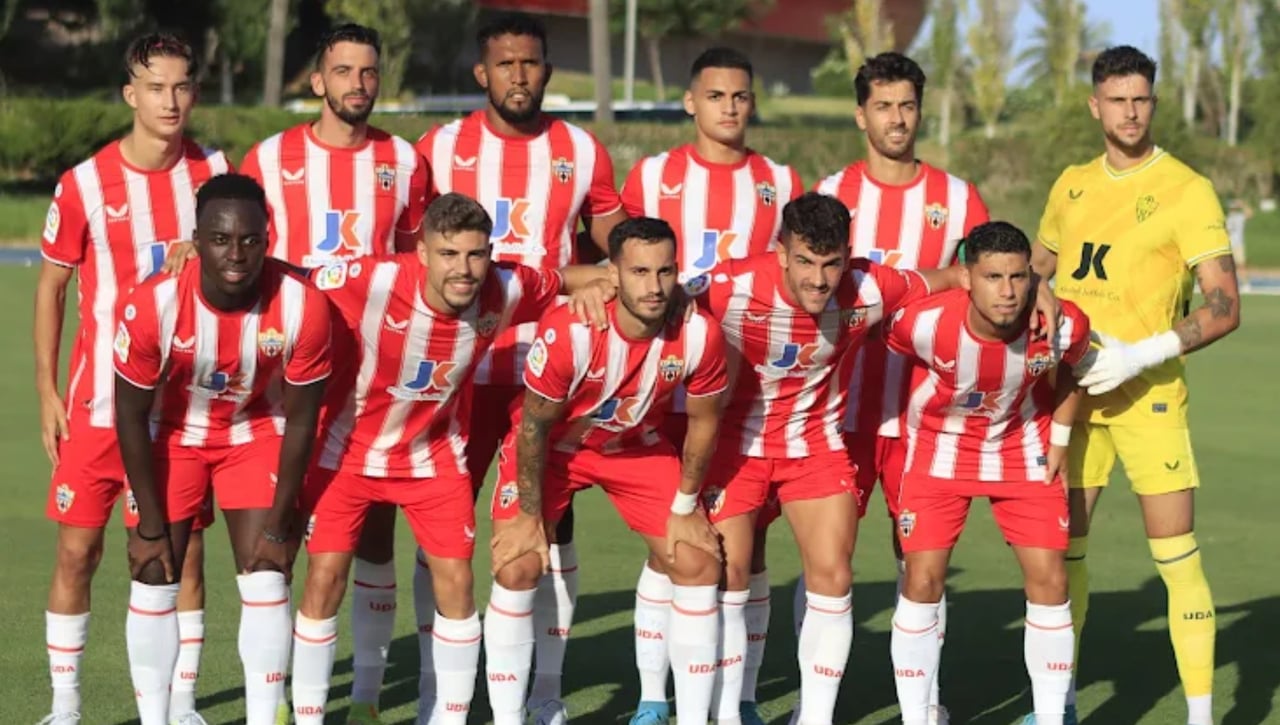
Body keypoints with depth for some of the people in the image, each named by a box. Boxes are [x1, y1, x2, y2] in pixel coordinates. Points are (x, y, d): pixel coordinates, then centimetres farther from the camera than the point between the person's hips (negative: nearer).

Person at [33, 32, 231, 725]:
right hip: (100, 400, -1)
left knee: (185, 549, 3)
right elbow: (51, 285, 2)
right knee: (77, 550, 1)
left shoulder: (214, 171, -1)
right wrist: (47, 390, -1)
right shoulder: (84, 183, -7)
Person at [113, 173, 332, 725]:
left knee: (266, 580, -7)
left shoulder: (302, 306, -29)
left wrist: (278, 525, -10)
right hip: (173, 435, 0)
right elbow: (132, 416, -17)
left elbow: (300, 420, -14)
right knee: (154, 581, -1)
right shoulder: (152, 306, -31)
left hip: (257, 432, 0)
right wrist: (151, 526, -12)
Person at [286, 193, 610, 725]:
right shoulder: (366, 283, -31)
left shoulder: (503, 293, -20)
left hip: (433, 454, 3)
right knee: (325, 578, -6)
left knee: (456, 579, -1)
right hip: (346, 450, -3)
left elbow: (566, 279, 0)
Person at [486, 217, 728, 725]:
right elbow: (534, 423, -20)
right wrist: (529, 515, -13)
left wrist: (685, 507, -2)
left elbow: (703, 421, -7)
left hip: (638, 446, 3)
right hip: (553, 445, -3)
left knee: (700, 564, -5)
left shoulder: (699, 334, -26)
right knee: (516, 568, -15)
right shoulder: (568, 333, -35)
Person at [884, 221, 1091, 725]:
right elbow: (888, 346, -6)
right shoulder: (925, 322, -31)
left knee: (1049, 580, -3)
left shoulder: (1063, 324, -25)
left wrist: (1060, 439, 2)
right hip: (940, 447, -1)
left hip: (1023, 448, 1)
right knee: (923, 581, -7)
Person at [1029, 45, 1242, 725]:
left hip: (1149, 395, -5)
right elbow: (1034, 270, 25)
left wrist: (1141, 354, -20)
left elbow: (1224, 308, -12)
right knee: (1062, 547, 9)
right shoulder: (1071, 185, 10)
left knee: (1176, 554, -6)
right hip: (1073, 390, 5)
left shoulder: (1186, 190, -7)